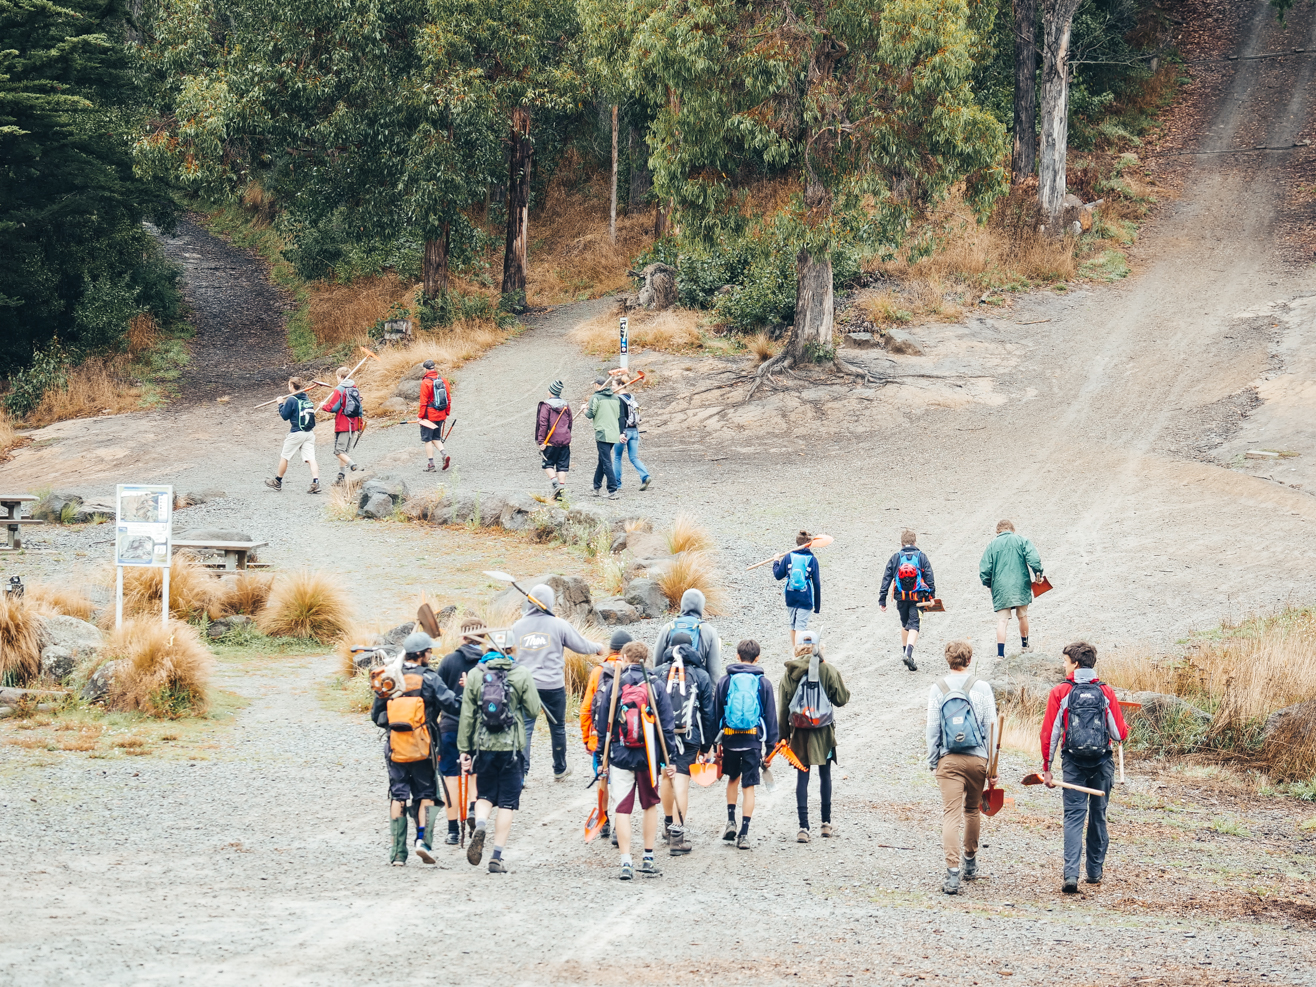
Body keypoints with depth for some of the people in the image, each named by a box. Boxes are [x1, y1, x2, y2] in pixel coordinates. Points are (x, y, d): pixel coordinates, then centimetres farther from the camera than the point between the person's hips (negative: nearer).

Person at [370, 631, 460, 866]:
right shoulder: (429, 679, -7)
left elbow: (376, 715, 13)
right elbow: (452, 705, -13)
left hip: (395, 748, 3)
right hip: (422, 748, -3)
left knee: (397, 797, 6)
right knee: (425, 794, 10)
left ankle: (398, 852, 2)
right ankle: (423, 839, -8)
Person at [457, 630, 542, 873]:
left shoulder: (475, 674, 0)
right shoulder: (521, 674, -4)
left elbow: (467, 715, 1)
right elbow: (533, 711, -3)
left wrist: (464, 749, 6)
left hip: (483, 745, 2)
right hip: (512, 746, -2)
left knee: (485, 795, 17)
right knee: (507, 801, 6)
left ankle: (480, 826, -15)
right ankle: (497, 857, 2)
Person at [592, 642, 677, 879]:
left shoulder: (613, 685, -3)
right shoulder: (656, 686, -1)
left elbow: (602, 723, 0)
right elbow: (666, 725, -2)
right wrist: (668, 759, 3)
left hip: (620, 755, -1)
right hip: (648, 755, 1)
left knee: (623, 808, 1)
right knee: (650, 804, 17)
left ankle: (626, 863, -6)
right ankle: (648, 859, 20)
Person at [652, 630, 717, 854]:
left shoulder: (656, 673, 6)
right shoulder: (701, 676, 4)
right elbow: (708, 713, 5)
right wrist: (706, 745, 12)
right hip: (689, 736, -2)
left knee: (665, 777, 20)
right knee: (681, 781, -4)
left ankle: (669, 825, 36)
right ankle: (677, 835, -10)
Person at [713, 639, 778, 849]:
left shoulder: (725, 681, 1)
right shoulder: (763, 683, 0)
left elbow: (715, 713, 5)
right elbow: (770, 716, 3)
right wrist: (771, 746, 9)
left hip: (730, 738, 1)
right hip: (753, 740, -1)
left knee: (733, 779, 24)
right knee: (749, 786, 3)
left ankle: (731, 821, 16)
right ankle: (744, 834, 0)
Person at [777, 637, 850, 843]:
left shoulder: (790, 673, -3)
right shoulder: (828, 670, -7)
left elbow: (782, 707, -1)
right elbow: (841, 699, -2)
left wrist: (783, 736, 6)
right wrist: (843, 687, 20)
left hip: (799, 732, 0)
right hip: (823, 732, 0)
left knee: (802, 777, 3)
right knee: (824, 775, 16)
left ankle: (803, 827, -4)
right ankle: (826, 823, 24)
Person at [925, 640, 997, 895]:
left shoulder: (937, 689, 1)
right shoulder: (981, 687, 0)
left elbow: (932, 729, 2)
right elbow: (991, 726, 0)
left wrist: (933, 762, 12)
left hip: (948, 760, -1)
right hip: (977, 759, 1)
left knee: (950, 814, -5)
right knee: (972, 811, 19)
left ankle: (952, 872, -18)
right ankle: (970, 863, 34)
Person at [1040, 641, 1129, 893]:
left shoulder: (1060, 693, -4)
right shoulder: (1106, 692, -1)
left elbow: (1050, 733, -5)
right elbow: (1119, 734, -1)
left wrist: (1047, 768, 3)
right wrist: (1125, 728, 24)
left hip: (1073, 763, -2)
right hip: (1102, 763, 2)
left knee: (1073, 816, -2)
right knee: (1098, 816, 15)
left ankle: (1071, 874, -16)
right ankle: (1095, 871, 24)